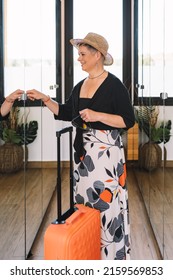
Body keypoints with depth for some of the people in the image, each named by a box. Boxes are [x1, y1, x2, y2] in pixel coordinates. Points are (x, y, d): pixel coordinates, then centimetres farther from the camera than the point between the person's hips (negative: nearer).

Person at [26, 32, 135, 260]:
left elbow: (128, 121, -12)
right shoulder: (80, 86, 11)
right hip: (83, 151, 8)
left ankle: (111, 255, 11)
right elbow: (66, 113, 18)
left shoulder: (114, 85, -11)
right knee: (85, 202, 13)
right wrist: (45, 99, 7)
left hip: (106, 151, -7)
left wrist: (97, 115, -21)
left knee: (106, 203, -3)